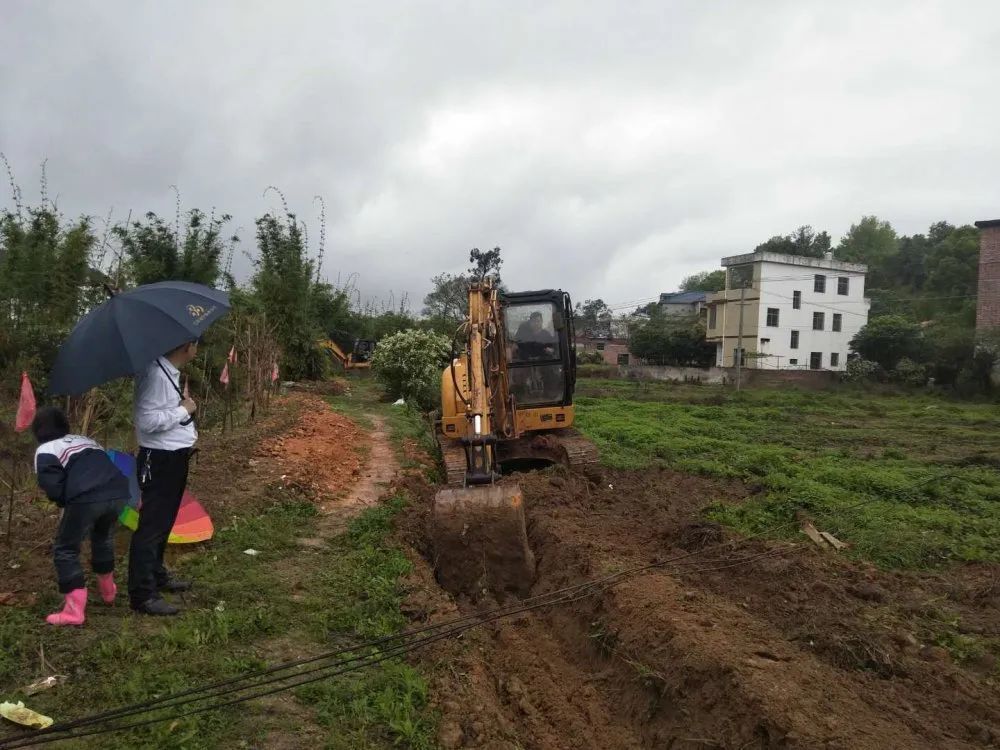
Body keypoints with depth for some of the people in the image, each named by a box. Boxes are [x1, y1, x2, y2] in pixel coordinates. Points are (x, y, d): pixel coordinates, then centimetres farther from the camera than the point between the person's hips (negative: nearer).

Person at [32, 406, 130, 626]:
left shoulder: (45, 450, 14)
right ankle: (108, 591, 48)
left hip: (87, 499, -6)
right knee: (103, 538, 34)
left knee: (65, 550, 14)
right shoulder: (86, 440, 33)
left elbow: (52, 486, 1)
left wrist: (64, 503, 20)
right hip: (119, 493, 6)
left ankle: (74, 610, 7)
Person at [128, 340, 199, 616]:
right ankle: (142, 594, 4)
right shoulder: (155, 374, -22)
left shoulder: (170, 372, 9)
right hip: (159, 461, -10)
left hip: (175, 456, 10)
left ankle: (157, 575, 37)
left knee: (164, 522, 21)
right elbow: (147, 420, -28)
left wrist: (188, 429, 7)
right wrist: (184, 410, -19)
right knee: (151, 525, -3)